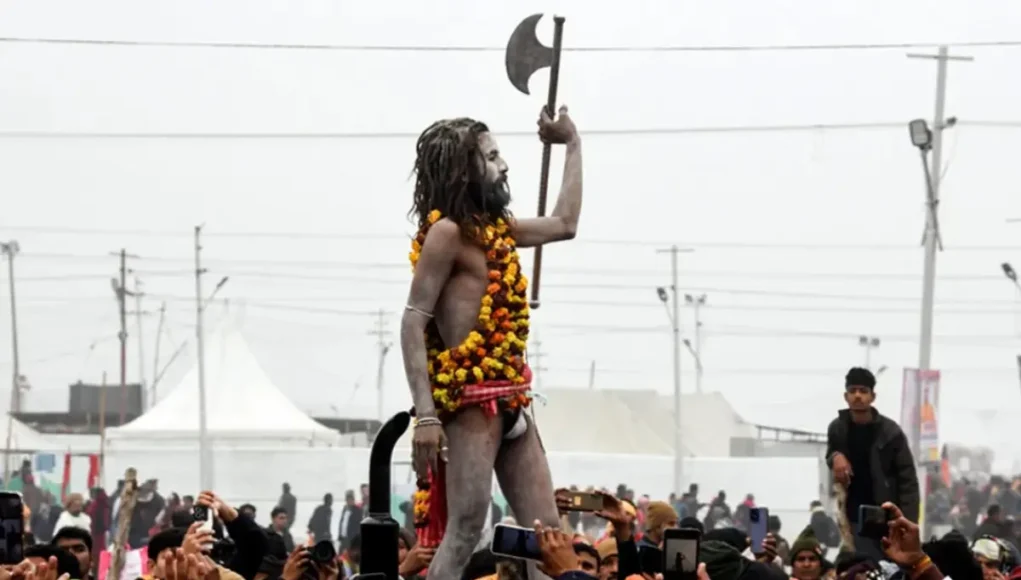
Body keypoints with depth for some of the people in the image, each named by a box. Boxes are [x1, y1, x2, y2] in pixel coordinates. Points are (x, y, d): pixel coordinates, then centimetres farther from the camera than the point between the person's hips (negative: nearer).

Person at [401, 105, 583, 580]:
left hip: (509, 400, 9)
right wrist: (426, 415, -22)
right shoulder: (446, 231, -8)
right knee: (464, 532, -14)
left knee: (545, 535, 4)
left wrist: (573, 145, 32)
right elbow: (413, 323, -14)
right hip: (470, 399, -9)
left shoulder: (496, 228, 16)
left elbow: (564, 223, 31)